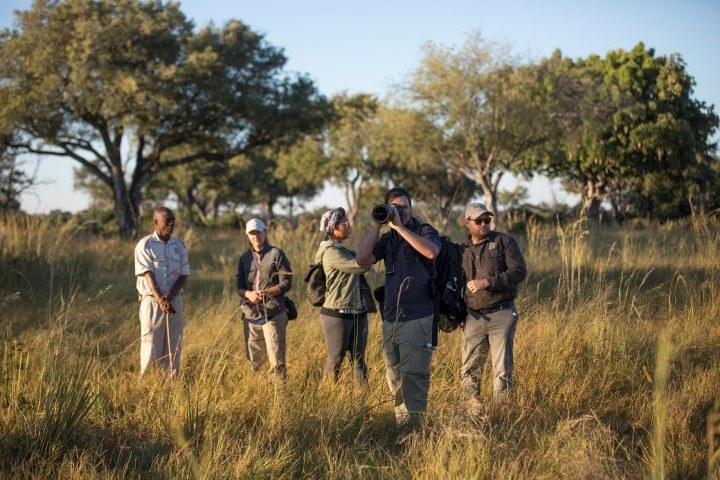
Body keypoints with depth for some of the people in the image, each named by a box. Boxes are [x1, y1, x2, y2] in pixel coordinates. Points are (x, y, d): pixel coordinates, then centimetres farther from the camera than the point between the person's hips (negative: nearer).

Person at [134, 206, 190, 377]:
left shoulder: (179, 245, 9)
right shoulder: (145, 245, -3)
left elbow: (184, 275, 4)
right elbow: (148, 274, -12)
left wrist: (169, 295, -14)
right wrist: (160, 299, -25)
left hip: (174, 300, 4)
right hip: (152, 300, -4)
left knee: (174, 346, 4)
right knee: (151, 345, -6)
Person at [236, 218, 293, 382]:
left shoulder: (276, 254, 0)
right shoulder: (244, 258, 14)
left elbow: (286, 284, -5)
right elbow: (239, 287, 12)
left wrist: (265, 292, -20)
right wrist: (248, 294, -11)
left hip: (273, 314, -4)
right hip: (251, 314, 4)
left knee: (276, 360, -7)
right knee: (253, 362, 8)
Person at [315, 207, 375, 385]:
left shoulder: (344, 250, 17)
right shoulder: (331, 252, -14)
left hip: (357, 314, 9)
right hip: (338, 315, -9)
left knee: (358, 359, 6)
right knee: (335, 360, -1)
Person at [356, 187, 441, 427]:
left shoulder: (424, 231, 0)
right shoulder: (387, 239, 15)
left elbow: (432, 252, -23)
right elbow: (362, 259, 0)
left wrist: (399, 226, -18)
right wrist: (377, 225, -3)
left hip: (416, 319, -6)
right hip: (390, 319, 6)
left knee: (413, 379, -11)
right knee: (394, 380, 10)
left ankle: (413, 427, -11)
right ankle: (400, 425, 17)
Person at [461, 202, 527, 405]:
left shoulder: (503, 241, 1)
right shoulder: (462, 250, 12)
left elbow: (519, 271, -9)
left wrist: (488, 282, -15)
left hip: (501, 314, -3)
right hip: (473, 318, 3)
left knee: (502, 368, -2)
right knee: (469, 369, 4)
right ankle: (472, 407, 14)